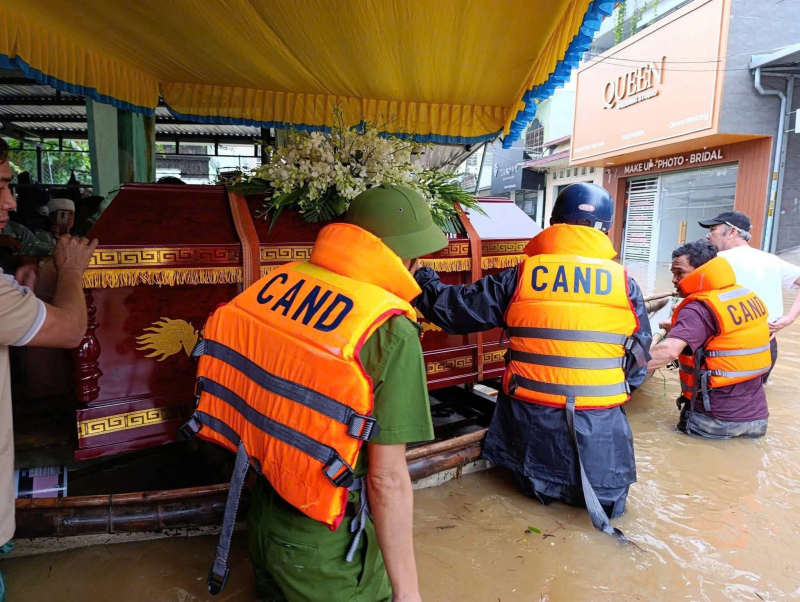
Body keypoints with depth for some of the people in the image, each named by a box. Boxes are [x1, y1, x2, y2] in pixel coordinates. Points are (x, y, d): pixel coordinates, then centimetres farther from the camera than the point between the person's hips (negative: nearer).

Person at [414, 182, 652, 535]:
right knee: (607, 501, 21)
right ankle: (596, 486, 1)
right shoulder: (624, 283, -1)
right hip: (600, 422, 0)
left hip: (531, 415, 1)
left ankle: (544, 482, 6)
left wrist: (425, 282, 19)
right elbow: (640, 357, 6)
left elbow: (458, 309, 1)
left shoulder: (520, 277, -4)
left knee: (536, 487, 26)